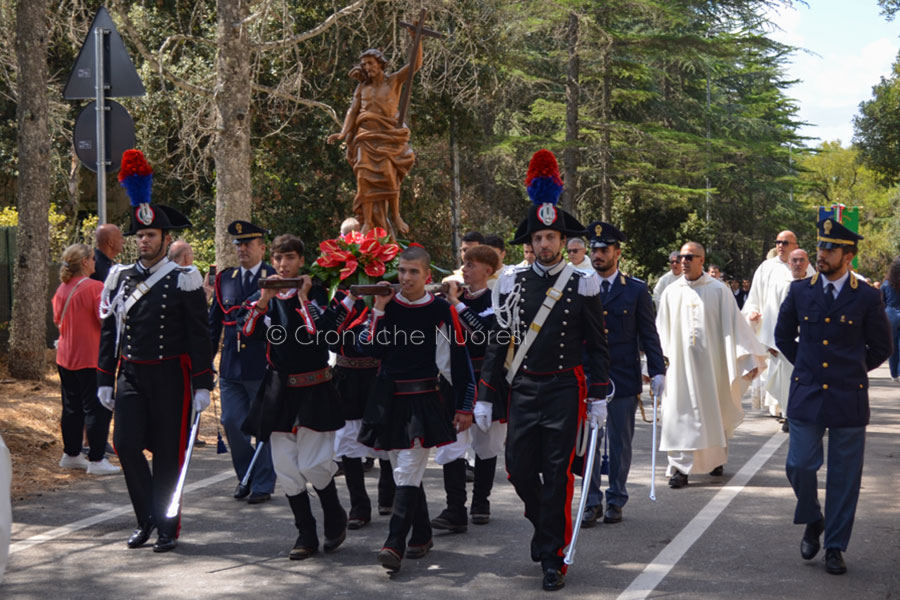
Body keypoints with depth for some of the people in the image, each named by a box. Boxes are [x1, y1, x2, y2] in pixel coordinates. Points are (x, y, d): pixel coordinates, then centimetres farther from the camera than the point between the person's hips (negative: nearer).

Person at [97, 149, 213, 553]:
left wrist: (203, 385, -9)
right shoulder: (120, 278, 8)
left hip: (170, 376, -3)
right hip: (130, 375, 3)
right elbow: (108, 331, 13)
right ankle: (146, 518, 11)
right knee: (126, 443, -8)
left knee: (168, 453, 2)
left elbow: (199, 335, -5)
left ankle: (167, 527, 14)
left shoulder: (184, 280, -4)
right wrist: (104, 380, 10)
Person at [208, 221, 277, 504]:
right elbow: (213, 323, 16)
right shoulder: (225, 279, 11)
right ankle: (245, 476, 24)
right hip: (231, 366, 4)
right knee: (231, 423, 4)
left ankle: (263, 484, 14)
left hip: (263, 367, -4)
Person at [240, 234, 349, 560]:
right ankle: (306, 534, 14)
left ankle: (335, 518, 18)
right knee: (287, 469, 3)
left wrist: (303, 298, -15)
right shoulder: (265, 296, 9)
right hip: (278, 389, 4)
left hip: (313, 389, -4)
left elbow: (321, 333, -18)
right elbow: (247, 334, -4)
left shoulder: (315, 292, -3)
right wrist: (265, 298, -12)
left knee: (313, 465, -8)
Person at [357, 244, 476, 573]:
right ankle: (422, 536, 26)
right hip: (388, 398, 5)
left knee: (408, 472, -11)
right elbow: (369, 348, -3)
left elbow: (459, 361, -3)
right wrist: (379, 309, -10)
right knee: (404, 470, 12)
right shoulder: (386, 305, 6)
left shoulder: (441, 310, -5)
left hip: (424, 401, -5)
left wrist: (465, 407, -4)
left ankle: (394, 544, -12)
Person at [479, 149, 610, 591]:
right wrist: (484, 398, 5)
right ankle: (544, 523, 32)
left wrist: (599, 400, -3)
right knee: (519, 469, 3)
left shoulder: (583, 285, -1)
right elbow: (499, 342, 8)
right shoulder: (513, 283, 5)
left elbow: (597, 346, 1)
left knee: (557, 474, -2)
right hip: (522, 390, 3)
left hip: (564, 391, -3)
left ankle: (553, 558, 8)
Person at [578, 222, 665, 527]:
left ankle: (615, 500, 19)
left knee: (620, 442, 7)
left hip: (623, 377, -1)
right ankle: (592, 502, 8)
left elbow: (649, 334, 3)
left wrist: (657, 371, -5)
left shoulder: (636, 290, 2)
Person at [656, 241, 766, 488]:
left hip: (711, 361, -1)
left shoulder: (718, 290, 0)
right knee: (681, 414, -5)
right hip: (680, 363, 1)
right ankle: (680, 467, -4)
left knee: (714, 411, 10)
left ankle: (716, 459, 29)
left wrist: (748, 358, -6)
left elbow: (733, 323, -1)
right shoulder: (671, 292, 5)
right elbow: (661, 331, 8)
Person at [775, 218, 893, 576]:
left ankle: (835, 547, 16)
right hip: (806, 395, 2)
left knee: (843, 477, 4)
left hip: (848, 399, -1)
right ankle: (813, 522, 26)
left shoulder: (867, 298, -3)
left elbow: (880, 348, 8)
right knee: (799, 466, -2)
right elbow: (783, 335, 17)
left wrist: (850, 372, 10)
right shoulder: (800, 291, 3)